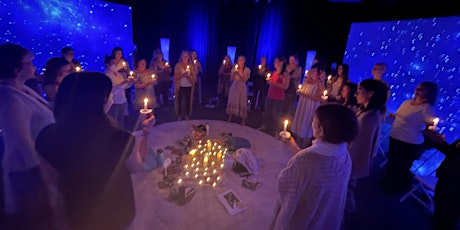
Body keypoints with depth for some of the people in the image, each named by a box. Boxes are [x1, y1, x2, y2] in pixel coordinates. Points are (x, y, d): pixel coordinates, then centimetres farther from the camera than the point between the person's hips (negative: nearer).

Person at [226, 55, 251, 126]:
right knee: (232, 102, 2)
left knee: (242, 103, -3)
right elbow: (231, 79, 3)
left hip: (242, 88, -3)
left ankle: (243, 121, 6)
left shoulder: (247, 70, -2)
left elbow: (244, 80, -10)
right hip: (234, 87, 3)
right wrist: (233, 73, -12)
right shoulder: (234, 69, 7)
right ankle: (230, 118, 14)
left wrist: (239, 74, -20)